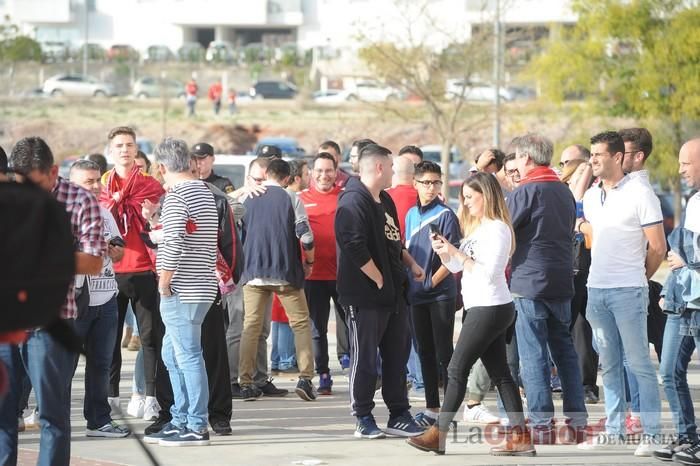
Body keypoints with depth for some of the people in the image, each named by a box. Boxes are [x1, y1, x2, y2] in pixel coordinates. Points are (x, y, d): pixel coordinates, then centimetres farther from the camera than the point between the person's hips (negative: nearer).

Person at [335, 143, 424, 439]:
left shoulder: (385, 201, 17)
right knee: (364, 357, -2)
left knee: (397, 355, 11)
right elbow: (355, 248, -24)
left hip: (393, 294, 9)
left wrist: (410, 263, 14)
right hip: (365, 296, -9)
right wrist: (379, 279, -18)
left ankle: (399, 416, 17)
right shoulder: (353, 202, -15)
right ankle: (364, 420, 4)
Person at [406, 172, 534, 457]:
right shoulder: (478, 228, 16)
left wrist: (457, 253, -20)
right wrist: (443, 251, 0)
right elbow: (456, 267, 19)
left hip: (489, 308, -10)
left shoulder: (497, 229, -13)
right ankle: (520, 437, 4)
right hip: (486, 308, 10)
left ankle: (439, 435, -3)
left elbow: (489, 273, -21)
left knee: (457, 369, -6)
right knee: (500, 373, 6)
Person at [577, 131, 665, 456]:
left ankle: (651, 434, -2)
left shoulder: (638, 192, -8)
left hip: (628, 292, -6)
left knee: (639, 363, -5)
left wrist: (637, 279, 3)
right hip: (596, 290, 6)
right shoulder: (591, 197, 11)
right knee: (609, 365, 11)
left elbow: (657, 247, -7)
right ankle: (614, 430, 17)